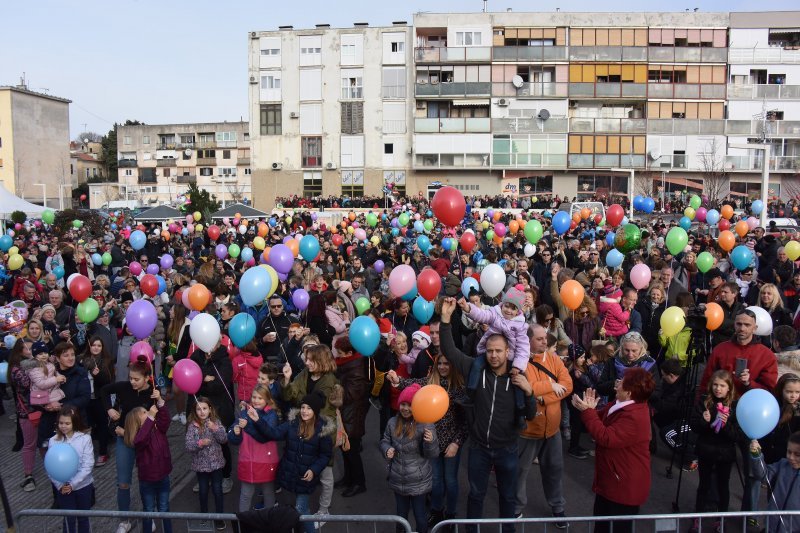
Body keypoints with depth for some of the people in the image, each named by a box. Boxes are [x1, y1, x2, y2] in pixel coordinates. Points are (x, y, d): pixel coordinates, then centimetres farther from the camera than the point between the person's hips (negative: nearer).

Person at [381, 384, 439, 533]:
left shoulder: (425, 425, -18)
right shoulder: (393, 423, -4)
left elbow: (432, 454, -16)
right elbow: (384, 441, 11)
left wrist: (430, 441, -37)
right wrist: (387, 449, -11)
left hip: (418, 482, -4)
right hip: (398, 480, 4)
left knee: (420, 516, 10)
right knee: (400, 515, 22)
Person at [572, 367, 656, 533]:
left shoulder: (634, 417, -32)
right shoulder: (620, 405, 2)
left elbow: (605, 437, -33)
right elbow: (602, 420, 11)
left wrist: (587, 411, -27)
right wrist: (590, 409, -11)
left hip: (625, 486, -10)